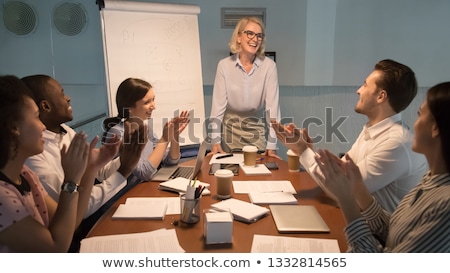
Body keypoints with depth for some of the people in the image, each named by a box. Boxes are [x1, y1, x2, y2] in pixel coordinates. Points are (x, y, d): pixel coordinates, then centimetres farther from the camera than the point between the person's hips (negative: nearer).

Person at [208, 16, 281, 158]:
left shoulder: (269, 65, -13)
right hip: (230, 127, 0)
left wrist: (271, 145, -17)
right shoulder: (224, 65, -11)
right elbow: (218, 104, -10)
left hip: (256, 128, 0)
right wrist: (215, 141, -15)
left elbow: (273, 106, -14)